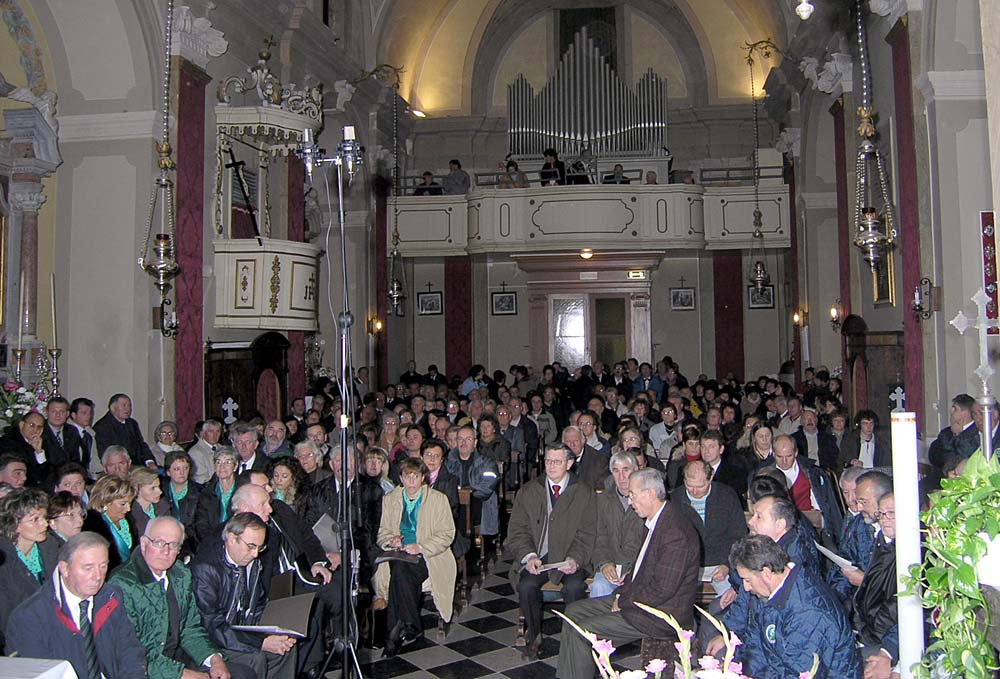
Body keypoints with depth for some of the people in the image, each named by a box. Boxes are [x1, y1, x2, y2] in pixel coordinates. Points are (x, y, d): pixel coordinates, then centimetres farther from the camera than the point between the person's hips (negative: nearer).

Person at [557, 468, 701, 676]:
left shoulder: (676, 533, -24)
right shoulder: (655, 522, 8)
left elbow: (662, 590, -26)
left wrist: (623, 601, -14)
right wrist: (622, 593, 3)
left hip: (660, 616, -10)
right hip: (637, 599, 10)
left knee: (581, 632, -16)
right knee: (573, 611, 9)